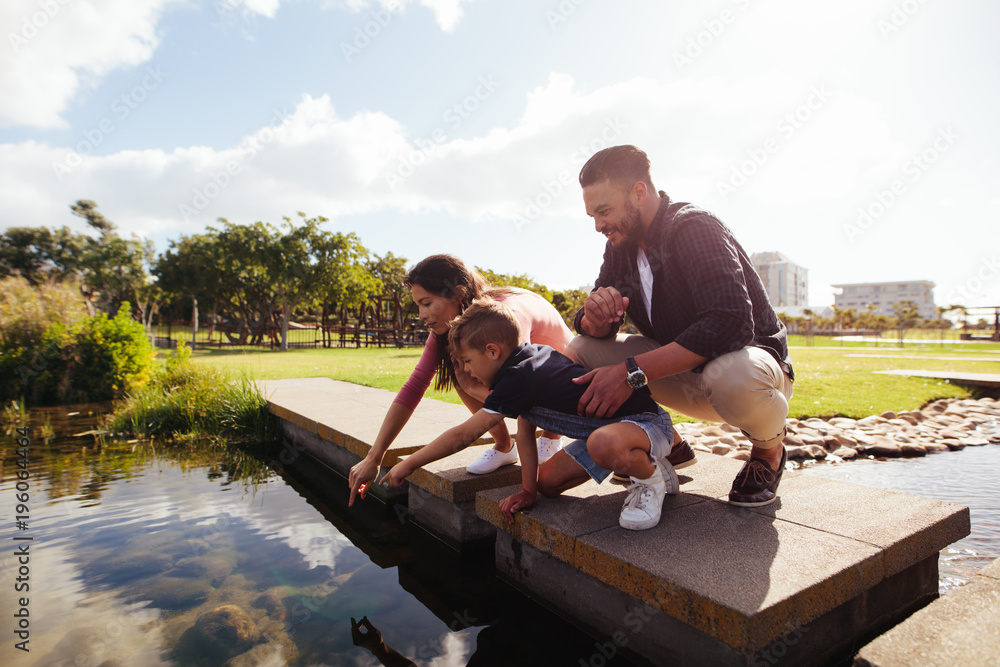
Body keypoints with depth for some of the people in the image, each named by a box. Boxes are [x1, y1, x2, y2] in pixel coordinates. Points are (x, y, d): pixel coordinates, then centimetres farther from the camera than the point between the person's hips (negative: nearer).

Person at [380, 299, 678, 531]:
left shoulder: (517, 380, -26)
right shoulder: (533, 354, 4)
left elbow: (463, 435, -20)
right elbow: (524, 432, 6)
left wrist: (408, 464, -9)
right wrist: (528, 490, 5)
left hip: (649, 423, -10)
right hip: (608, 425, 10)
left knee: (604, 443, -43)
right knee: (549, 481, 6)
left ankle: (651, 477, -9)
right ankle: (640, 464, 18)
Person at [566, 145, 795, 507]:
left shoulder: (694, 228, -21)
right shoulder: (622, 244, 1)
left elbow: (730, 324, -34)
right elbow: (592, 328, -2)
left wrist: (632, 372, -38)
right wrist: (595, 316, -29)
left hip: (747, 357, -5)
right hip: (680, 370, 6)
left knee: (733, 378, -41)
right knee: (580, 351, -10)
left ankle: (769, 450, -3)